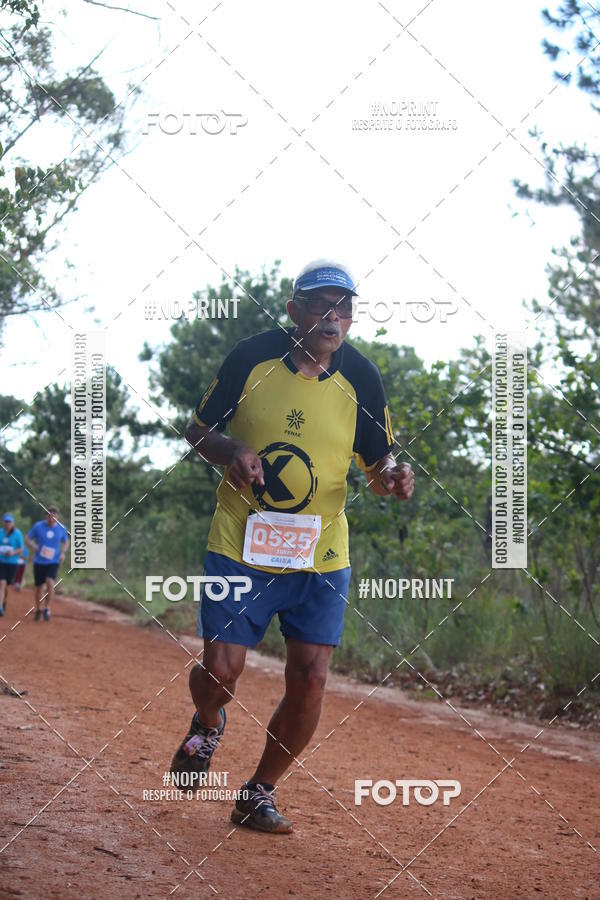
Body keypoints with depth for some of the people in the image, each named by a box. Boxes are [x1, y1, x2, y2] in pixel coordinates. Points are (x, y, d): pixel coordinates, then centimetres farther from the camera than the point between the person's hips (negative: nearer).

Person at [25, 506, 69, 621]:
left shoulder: (61, 528, -1)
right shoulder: (38, 526, -5)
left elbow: (66, 542, 16)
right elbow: (28, 538, 5)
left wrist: (63, 552, -2)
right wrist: (33, 546, -15)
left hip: (53, 562, -1)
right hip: (39, 561, 1)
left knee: (50, 583, -23)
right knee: (39, 587, 7)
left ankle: (47, 609, -12)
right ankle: (38, 610, 28)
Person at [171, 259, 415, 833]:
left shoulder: (361, 379, -4)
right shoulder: (252, 356, -6)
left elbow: (376, 463, 4)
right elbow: (197, 430, 3)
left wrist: (392, 476, -20)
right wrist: (229, 450, -19)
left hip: (321, 554, 1)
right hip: (240, 545, -1)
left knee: (310, 678, -5)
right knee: (220, 669, -6)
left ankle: (259, 793, 18)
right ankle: (208, 724, 33)